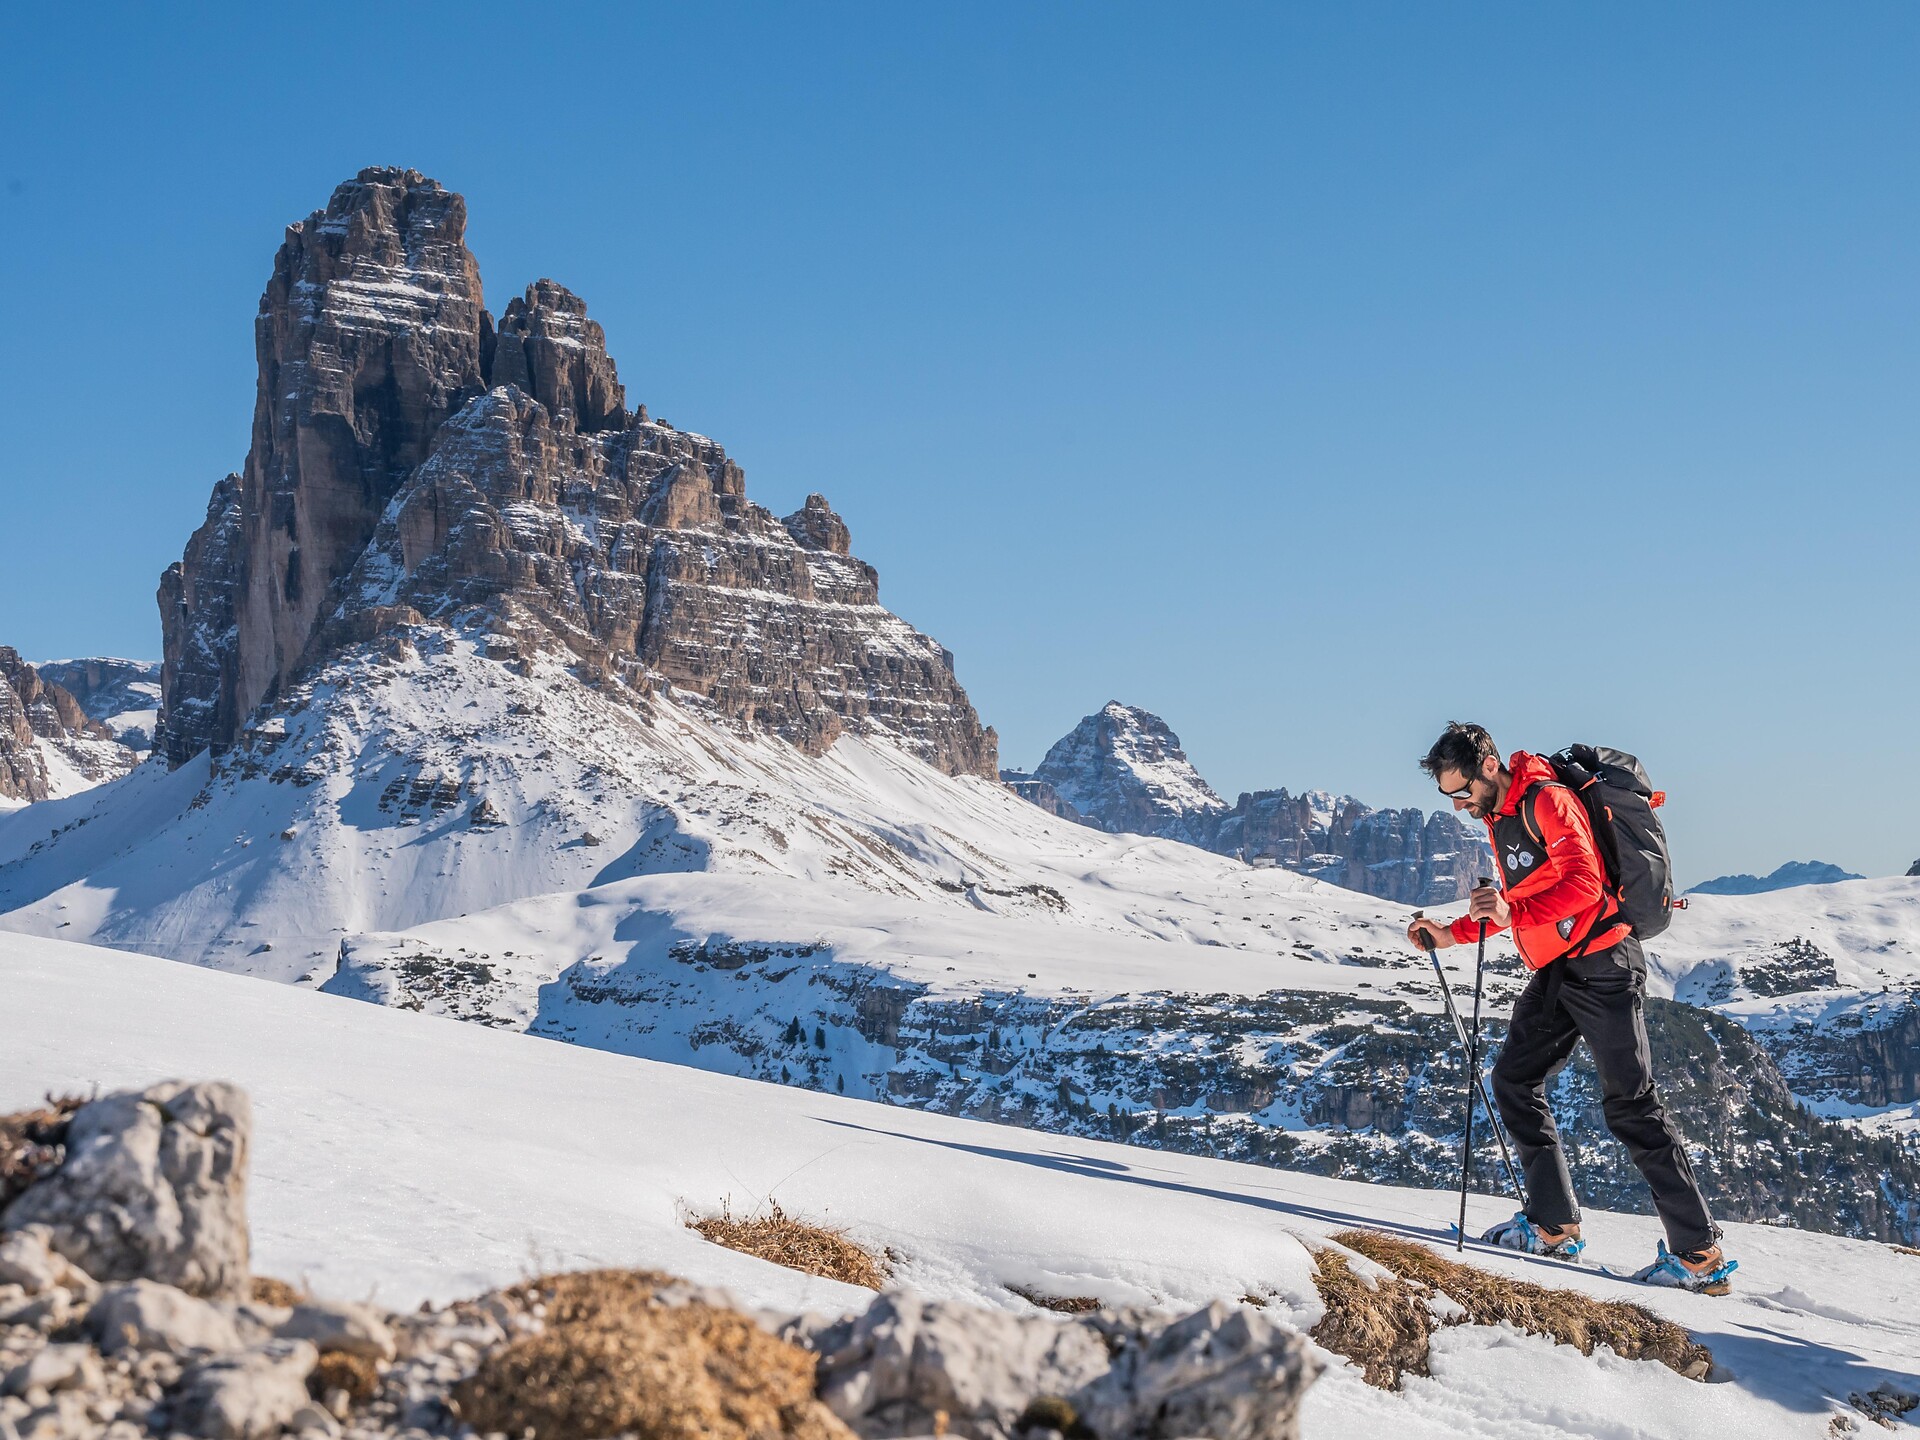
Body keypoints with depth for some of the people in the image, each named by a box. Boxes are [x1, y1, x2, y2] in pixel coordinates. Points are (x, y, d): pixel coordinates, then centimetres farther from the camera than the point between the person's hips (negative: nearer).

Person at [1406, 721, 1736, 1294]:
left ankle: (1700, 1254, -6)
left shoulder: (1547, 800, -14)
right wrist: (1452, 933, 17)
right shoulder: (1498, 816, 14)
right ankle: (1553, 1226, 11)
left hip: (1601, 965, -10)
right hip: (1556, 973, 10)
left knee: (1631, 1105, -9)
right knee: (1514, 1079, 7)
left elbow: (1584, 882, -25)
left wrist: (1513, 913, -35)